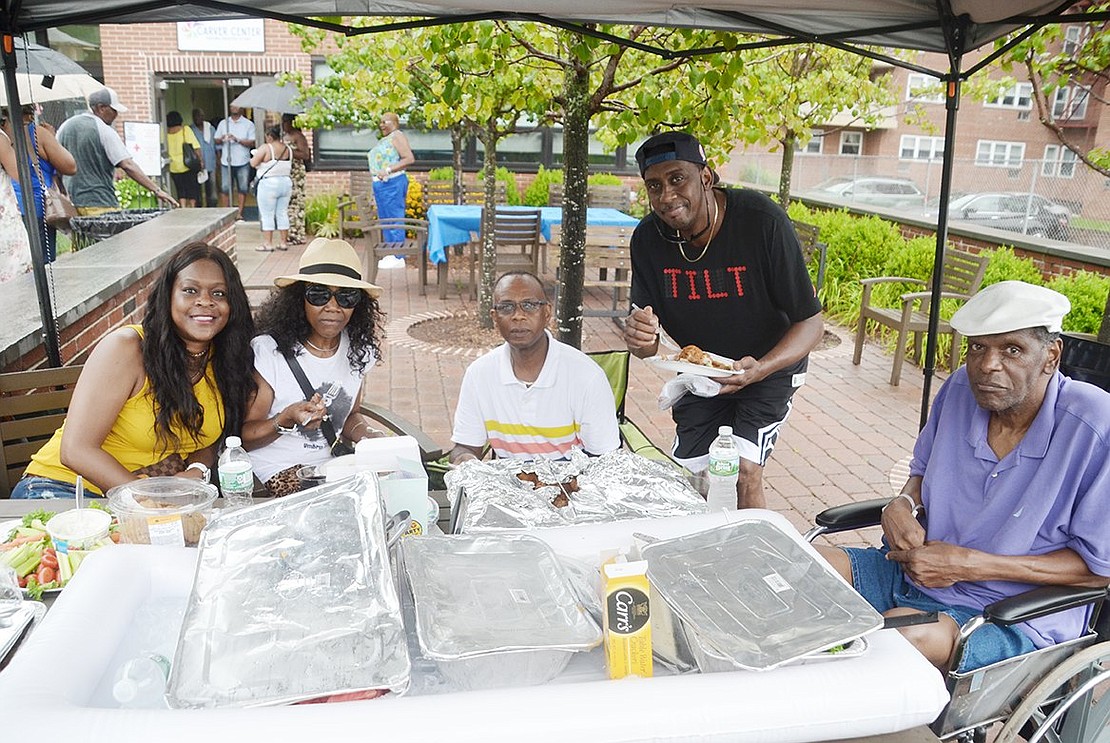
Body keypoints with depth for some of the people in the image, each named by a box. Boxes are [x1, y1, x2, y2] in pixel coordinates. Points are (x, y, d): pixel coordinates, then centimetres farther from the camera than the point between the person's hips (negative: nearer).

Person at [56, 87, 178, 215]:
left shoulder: (65, 126, 10)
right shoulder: (105, 131, -12)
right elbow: (127, 165, -20)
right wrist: (156, 190, -21)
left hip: (70, 200, 7)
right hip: (100, 204, -7)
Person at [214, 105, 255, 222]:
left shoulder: (248, 124, 4)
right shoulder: (223, 123, 11)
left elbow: (252, 143, -4)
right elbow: (216, 141, 13)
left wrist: (237, 139, -17)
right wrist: (222, 139, -10)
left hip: (243, 162, -1)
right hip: (226, 162, 1)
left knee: (242, 189, 1)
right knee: (225, 189, -1)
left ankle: (240, 214, 8)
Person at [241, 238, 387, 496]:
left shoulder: (358, 350, 2)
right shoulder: (268, 351, -14)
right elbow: (243, 437, -9)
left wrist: (372, 436, -7)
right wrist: (287, 420, -28)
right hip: (276, 471, -5)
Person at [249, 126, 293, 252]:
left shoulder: (265, 148, -12)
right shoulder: (288, 148, 6)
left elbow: (253, 163, -12)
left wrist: (255, 156, 8)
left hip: (269, 184, -6)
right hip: (286, 183, 6)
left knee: (267, 215, 1)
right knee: (282, 213, 10)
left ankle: (268, 243, 2)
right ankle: (283, 243, 12)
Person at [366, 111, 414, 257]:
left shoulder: (397, 136, -6)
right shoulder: (384, 140, 21)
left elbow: (410, 158, -19)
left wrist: (388, 170, -23)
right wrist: (371, 157, 15)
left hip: (392, 183, -10)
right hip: (380, 184, 10)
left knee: (394, 219, -9)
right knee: (385, 220, 11)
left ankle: (398, 258, -7)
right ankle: (391, 255, 16)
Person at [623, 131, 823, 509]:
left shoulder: (762, 220, -28)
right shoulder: (649, 237, -15)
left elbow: (811, 322, -22)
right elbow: (647, 343, -9)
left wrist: (760, 368, -40)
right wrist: (640, 339, -35)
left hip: (770, 366, -4)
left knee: (743, 474, -17)